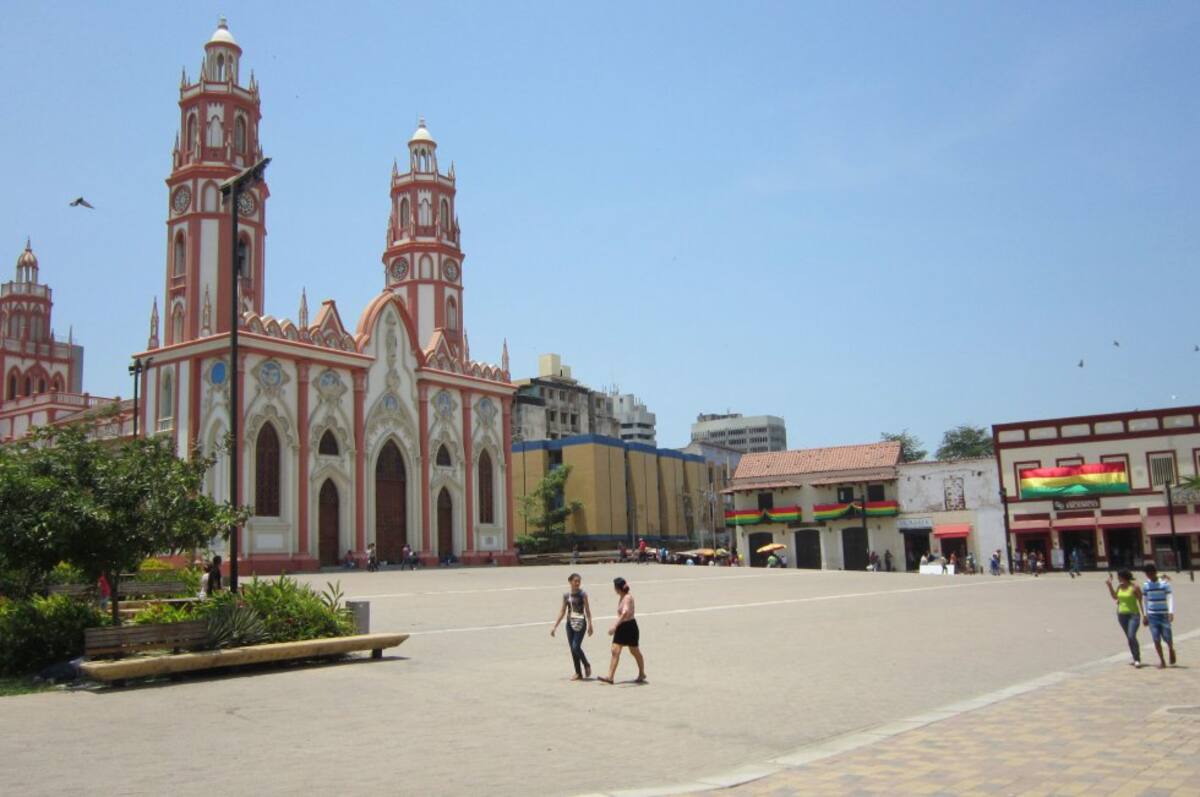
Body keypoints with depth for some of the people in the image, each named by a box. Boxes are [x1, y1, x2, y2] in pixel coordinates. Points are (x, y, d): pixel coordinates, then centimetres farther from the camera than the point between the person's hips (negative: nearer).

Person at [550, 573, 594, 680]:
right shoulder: (566, 595, 6)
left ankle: (587, 665, 11)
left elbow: (587, 611, -3)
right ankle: (578, 673, 15)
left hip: (580, 623, -5)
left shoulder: (583, 594, -4)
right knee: (573, 649, 5)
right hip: (570, 623, 5)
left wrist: (590, 625, -8)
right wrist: (555, 626, 10)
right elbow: (562, 612, 12)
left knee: (576, 647, -14)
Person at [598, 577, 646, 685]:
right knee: (615, 651, -2)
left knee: (635, 651, 8)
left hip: (629, 627, -8)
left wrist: (615, 626, -40)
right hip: (621, 627, 8)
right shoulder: (622, 598, 9)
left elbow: (625, 613, -33)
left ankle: (642, 674, 26)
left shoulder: (628, 597, -19)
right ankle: (610, 677, -5)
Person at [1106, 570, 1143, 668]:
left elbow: (1140, 601, -10)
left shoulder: (1135, 587, -12)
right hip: (1121, 615, 7)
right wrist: (1110, 585, 15)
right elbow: (1115, 597, 23)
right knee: (1129, 638, 11)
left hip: (1133, 615, -7)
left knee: (1132, 636, -18)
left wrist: (1143, 615, -13)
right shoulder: (1120, 586, 7)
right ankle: (1136, 658, 21)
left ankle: (1137, 659, -10)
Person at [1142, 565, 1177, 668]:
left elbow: (1170, 598, -10)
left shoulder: (1164, 583, -6)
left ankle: (1171, 649, 33)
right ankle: (1162, 661, 10)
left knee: (1167, 637, -1)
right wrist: (1145, 615, 14)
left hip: (1164, 614, -3)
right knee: (1156, 639, 0)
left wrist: (1171, 613, -20)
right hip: (1152, 615, 3)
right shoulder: (1146, 586, 6)